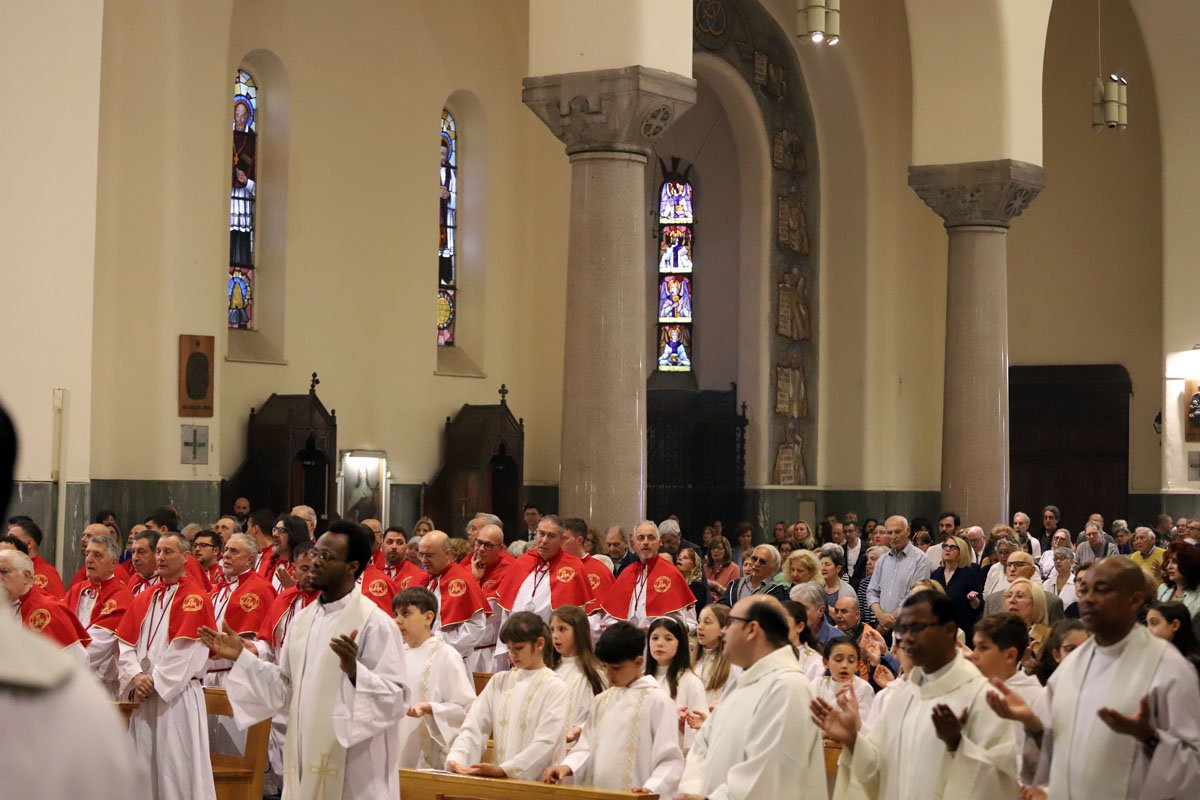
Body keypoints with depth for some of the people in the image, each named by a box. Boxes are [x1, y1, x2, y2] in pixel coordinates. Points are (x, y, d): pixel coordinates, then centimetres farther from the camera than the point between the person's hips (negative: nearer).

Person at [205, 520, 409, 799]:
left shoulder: (375, 623, -12)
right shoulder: (303, 619, 11)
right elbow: (287, 687, 16)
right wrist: (241, 657, 10)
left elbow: (398, 697, -17)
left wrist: (355, 671, -32)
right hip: (306, 760, 7)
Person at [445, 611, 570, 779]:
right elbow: (473, 726, 6)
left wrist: (503, 770, -19)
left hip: (539, 783, -4)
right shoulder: (499, 681, 14)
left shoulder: (554, 688, -2)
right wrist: (456, 759, -11)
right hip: (500, 782, 5)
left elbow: (545, 743, -10)